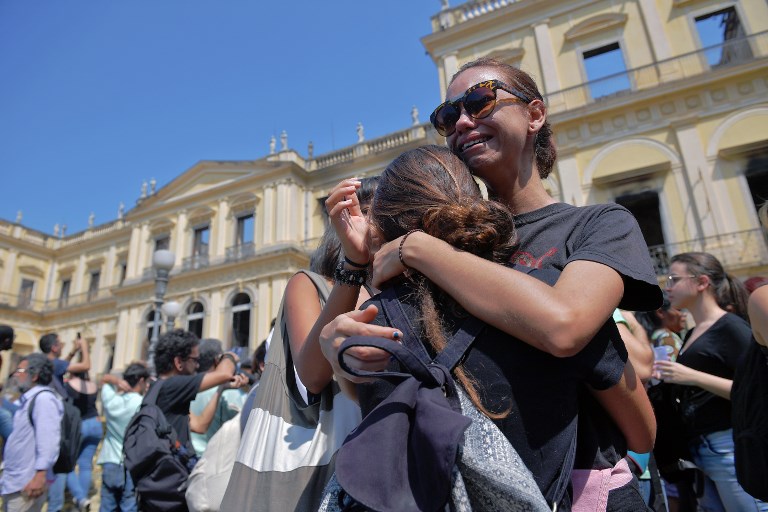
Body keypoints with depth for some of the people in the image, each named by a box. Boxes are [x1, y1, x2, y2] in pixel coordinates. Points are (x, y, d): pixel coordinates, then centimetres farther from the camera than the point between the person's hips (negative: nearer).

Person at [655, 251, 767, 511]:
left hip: (730, 446, -8)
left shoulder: (731, 327, -9)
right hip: (700, 449, 8)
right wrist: (666, 378, 8)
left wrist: (694, 377, -23)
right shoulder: (691, 334, 14)